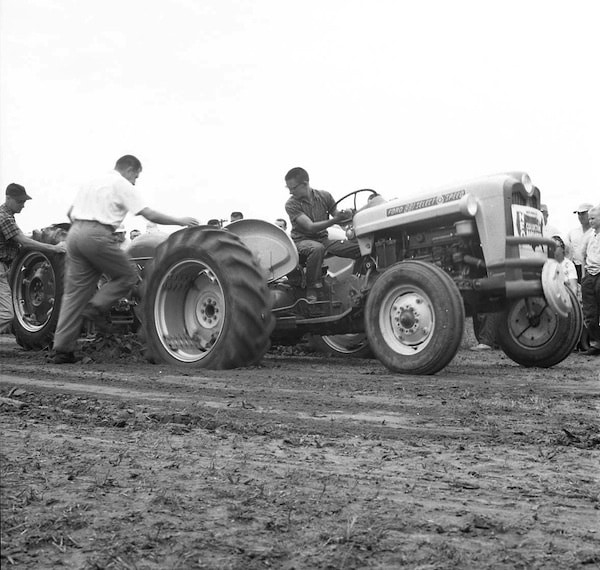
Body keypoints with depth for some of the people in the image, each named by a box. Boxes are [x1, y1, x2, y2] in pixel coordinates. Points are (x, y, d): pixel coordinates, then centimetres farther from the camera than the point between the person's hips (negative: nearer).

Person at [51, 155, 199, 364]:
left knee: (75, 291, 7)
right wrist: (179, 221, 5)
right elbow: (150, 215, -4)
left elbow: (71, 213, 29)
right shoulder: (122, 185, 3)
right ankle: (96, 307, -7)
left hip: (74, 234, 8)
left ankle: (62, 349, 5)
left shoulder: (91, 183, 26)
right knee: (127, 276, 8)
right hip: (97, 236, -8)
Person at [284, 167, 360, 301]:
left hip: (323, 239, 4)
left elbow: (337, 216, 8)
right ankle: (312, 290, -29)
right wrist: (335, 220, -32)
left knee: (360, 247, -17)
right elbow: (310, 227, -21)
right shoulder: (291, 204, -10)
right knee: (317, 248, -42)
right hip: (302, 240, -3)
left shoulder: (324, 196, 2)